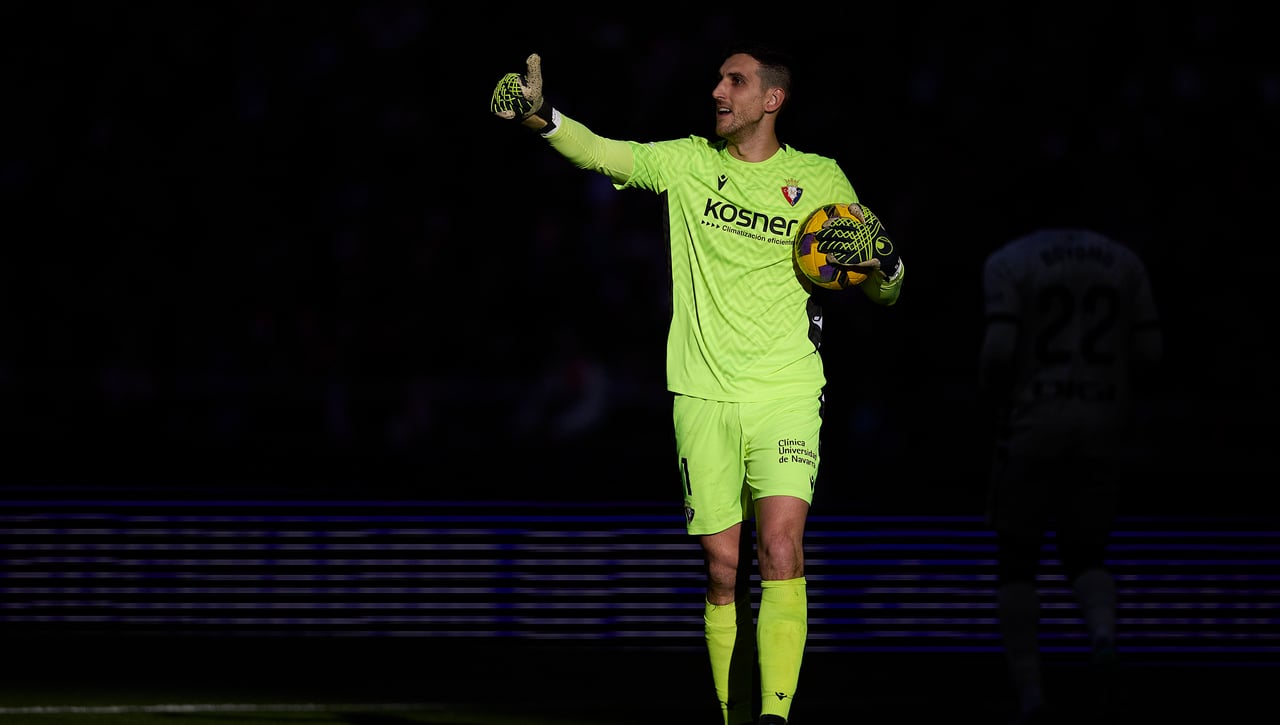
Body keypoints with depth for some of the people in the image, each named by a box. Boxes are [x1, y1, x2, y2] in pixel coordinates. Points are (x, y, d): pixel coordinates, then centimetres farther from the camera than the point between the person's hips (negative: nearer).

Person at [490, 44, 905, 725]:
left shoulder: (821, 179, 7)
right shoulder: (687, 162, 8)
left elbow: (883, 292, 15)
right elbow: (600, 152, -7)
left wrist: (880, 260, -8)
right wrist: (539, 115, -25)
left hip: (786, 393, -1)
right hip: (704, 394, 1)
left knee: (780, 551, -18)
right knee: (723, 568, 1)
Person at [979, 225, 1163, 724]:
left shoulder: (1011, 262, -4)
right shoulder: (1123, 262, 8)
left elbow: (999, 350, -15)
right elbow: (1150, 351, 3)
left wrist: (994, 402, 3)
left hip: (1034, 424, -3)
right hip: (1103, 426, 3)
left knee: (1017, 559, 10)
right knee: (1084, 555, 17)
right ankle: (1103, 632, -16)